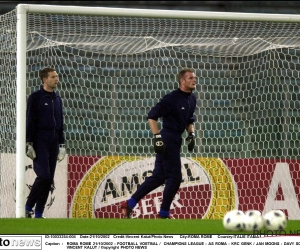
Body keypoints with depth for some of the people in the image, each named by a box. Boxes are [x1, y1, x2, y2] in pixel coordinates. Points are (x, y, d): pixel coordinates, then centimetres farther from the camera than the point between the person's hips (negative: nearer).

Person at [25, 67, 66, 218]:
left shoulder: (57, 100, 16)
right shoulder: (35, 98, -3)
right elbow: (29, 122, -6)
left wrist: (61, 145, 16)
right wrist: (29, 144, -13)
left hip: (53, 143, 6)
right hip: (39, 142, -6)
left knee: (49, 180, 1)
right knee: (44, 175, -17)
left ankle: (39, 213, 5)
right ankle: (28, 208, -4)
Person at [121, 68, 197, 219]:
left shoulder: (192, 100, 10)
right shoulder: (172, 98, -16)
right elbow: (152, 116, -17)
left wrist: (191, 134, 8)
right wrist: (157, 137, -23)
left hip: (176, 141, 9)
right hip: (168, 140, -9)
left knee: (158, 177, 12)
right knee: (174, 178, -6)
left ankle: (129, 204, 18)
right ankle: (164, 213, 8)